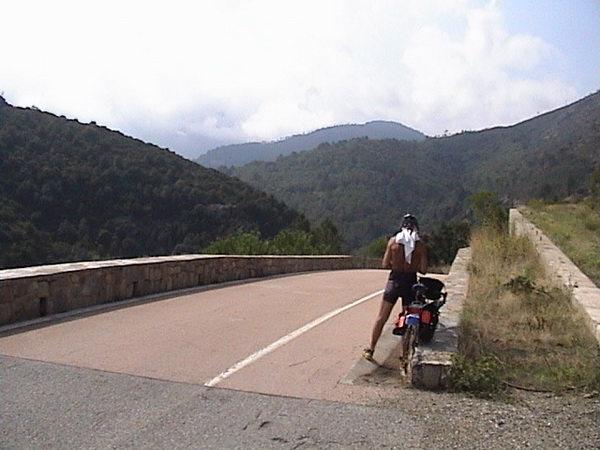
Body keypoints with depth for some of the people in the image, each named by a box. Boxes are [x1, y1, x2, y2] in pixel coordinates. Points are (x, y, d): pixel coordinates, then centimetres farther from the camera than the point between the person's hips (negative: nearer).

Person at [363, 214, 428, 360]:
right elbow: (423, 270, -6)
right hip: (410, 283, 0)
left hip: (394, 281, 0)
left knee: (381, 318, 9)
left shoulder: (393, 241, -4)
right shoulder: (421, 245, -4)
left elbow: (385, 264, -5)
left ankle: (370, 349, 13)